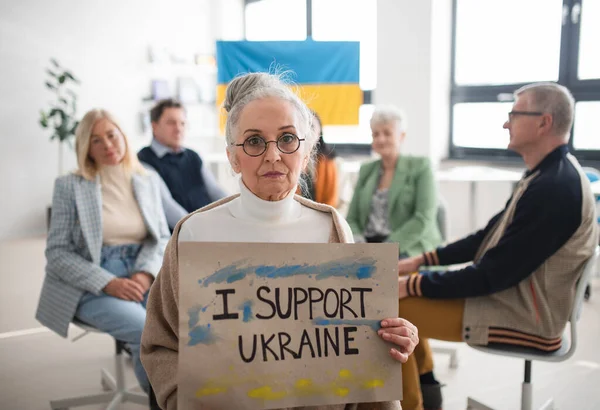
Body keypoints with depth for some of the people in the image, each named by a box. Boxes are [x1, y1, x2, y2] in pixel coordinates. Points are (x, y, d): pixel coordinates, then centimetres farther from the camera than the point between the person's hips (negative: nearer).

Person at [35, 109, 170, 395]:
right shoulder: (70, 186, 0)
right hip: (91, 287, -3)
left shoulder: (148, 180, 10)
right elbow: (57, 253, -4)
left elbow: (161, 237, 9)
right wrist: (109, 284, -17)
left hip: (142, 277, 4)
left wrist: (146, 273, -12)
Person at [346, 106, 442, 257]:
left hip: (409, 248, -5)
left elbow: (424, 219, -8)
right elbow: (351, 219, 14)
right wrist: (358, 241, -8)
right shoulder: (366, 170, 18)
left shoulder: (420, 166, 4)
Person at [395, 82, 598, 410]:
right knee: (401, 291, 11)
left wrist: (411, 285, -18)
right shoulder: (547, 174, 8)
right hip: (509, 294, 10)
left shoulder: (556, 188, -25)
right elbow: (491, 237, 13)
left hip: (524, 317, -10)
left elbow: (494, 274, -25)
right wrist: (421, 260, 7)